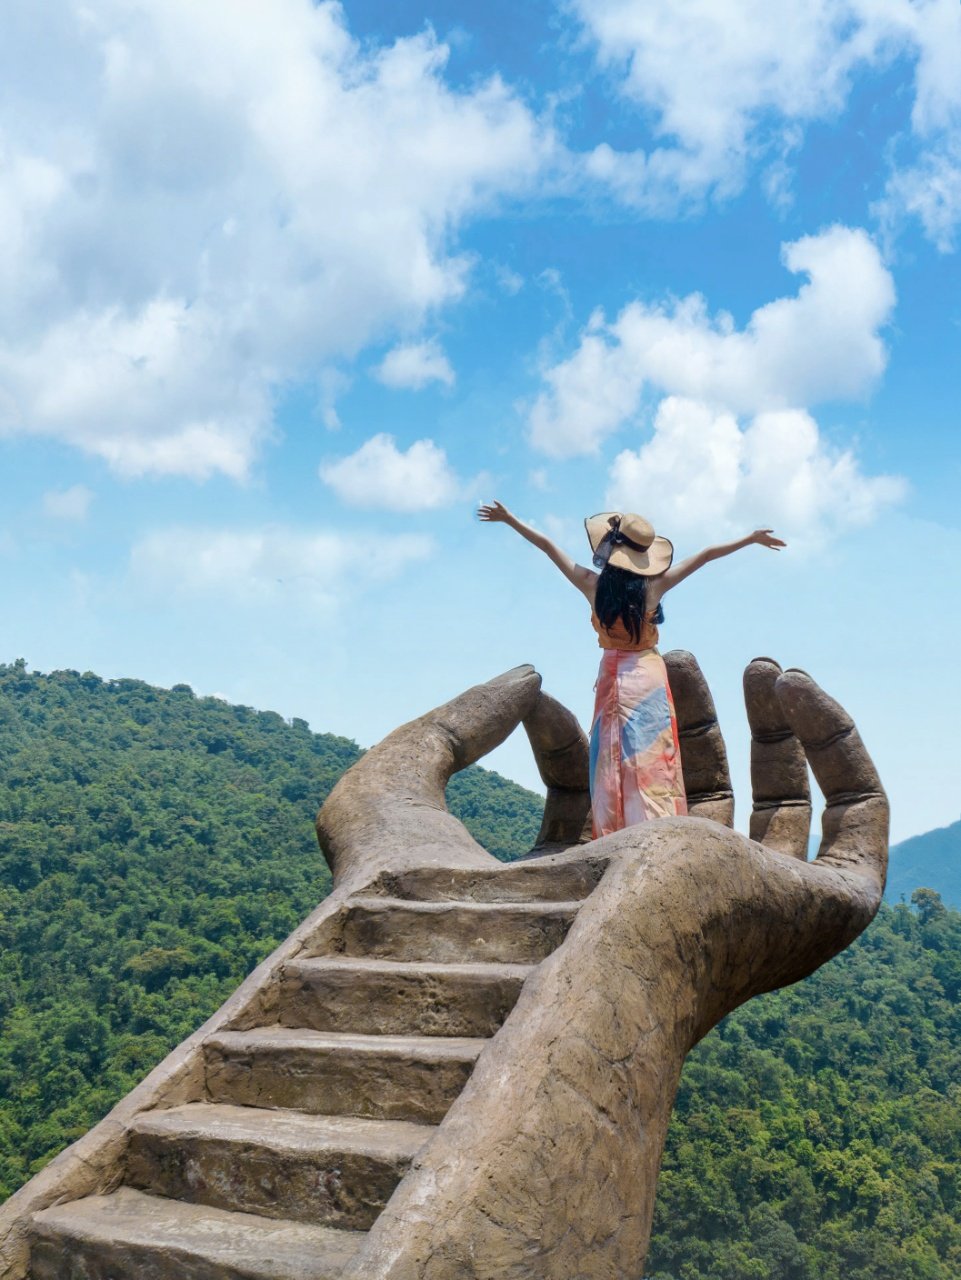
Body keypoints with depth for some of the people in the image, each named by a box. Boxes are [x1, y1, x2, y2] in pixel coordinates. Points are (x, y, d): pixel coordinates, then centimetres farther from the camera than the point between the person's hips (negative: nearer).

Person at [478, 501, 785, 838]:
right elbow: (705, 556, 0)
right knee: (651, 762, -2)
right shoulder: (654, 586, -9)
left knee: (611, 765, 4)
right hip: (648, 678, -1)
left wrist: (508, 519, 10)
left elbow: (548, 546, 1)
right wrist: (752, 539, 9)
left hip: (612, 681, 1)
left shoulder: (594, 586, -8)